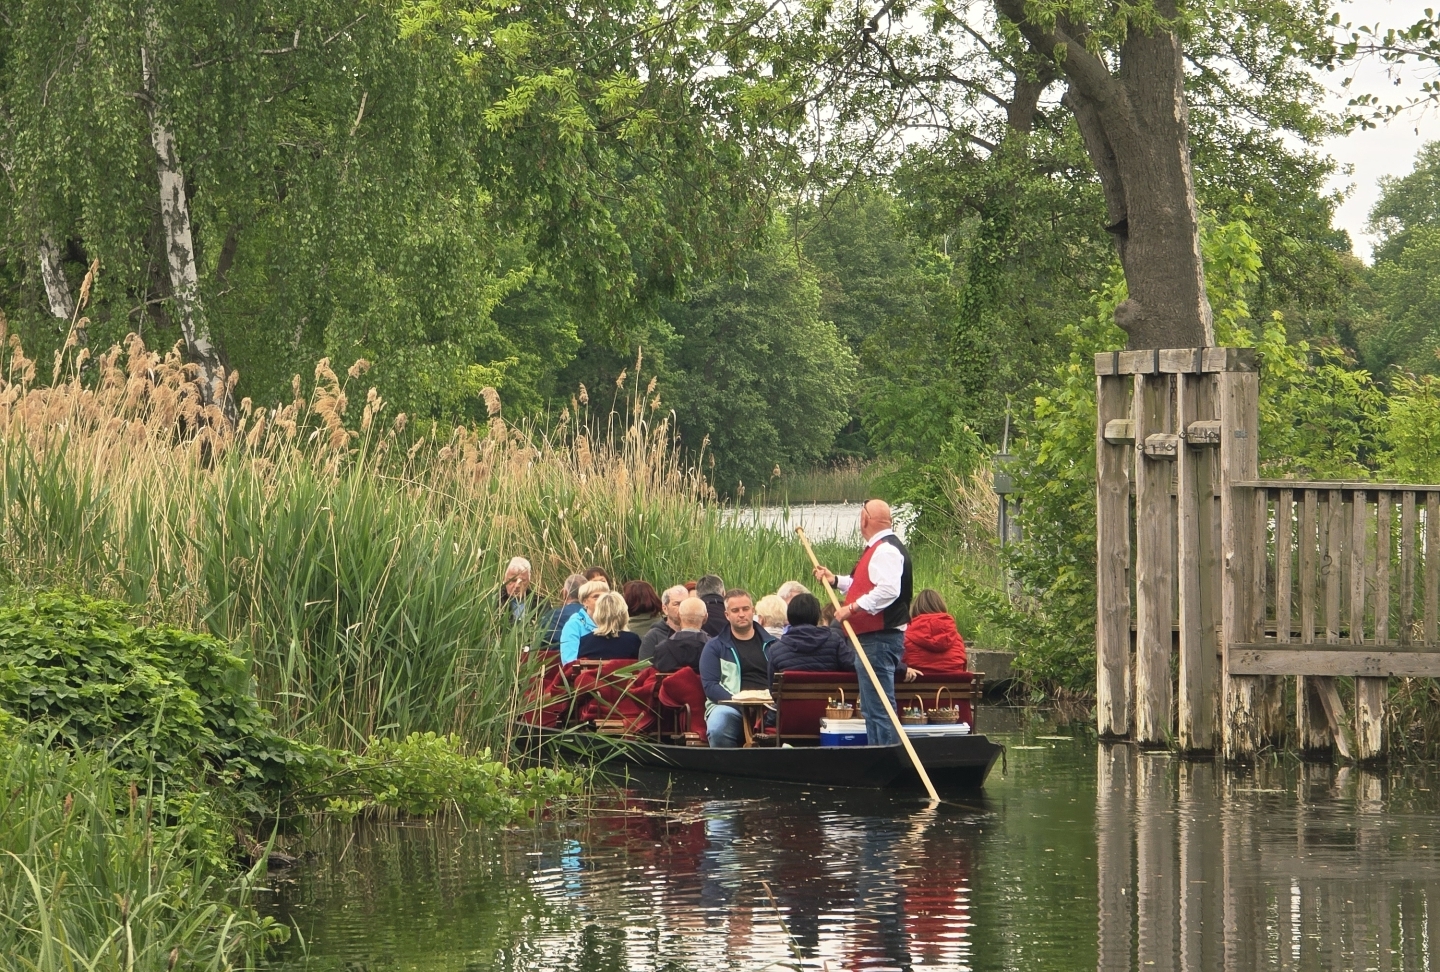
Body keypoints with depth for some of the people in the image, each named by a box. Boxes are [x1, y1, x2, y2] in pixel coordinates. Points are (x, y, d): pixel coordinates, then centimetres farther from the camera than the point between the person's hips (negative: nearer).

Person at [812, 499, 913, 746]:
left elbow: (888, 591, -30)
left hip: (880, 639, -12)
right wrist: (835, 580, 24)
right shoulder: (878, 548, 19)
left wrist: (853, 608, -28)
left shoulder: (887, 550, -16)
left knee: (878, 707, -12)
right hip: (873, 637, 12)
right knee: (872, 708, 16)